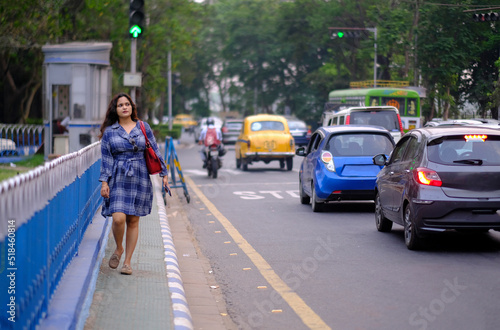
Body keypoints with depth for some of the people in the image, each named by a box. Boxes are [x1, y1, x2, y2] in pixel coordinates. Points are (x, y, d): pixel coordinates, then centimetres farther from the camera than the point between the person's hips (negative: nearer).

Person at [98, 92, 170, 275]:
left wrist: (164, 174, 7)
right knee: (118, 218, -15)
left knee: (133, 221, 3)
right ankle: (118, 249, 14)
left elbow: (155, 151, 11)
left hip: (139, 178, 1)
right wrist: (104, 182, -4)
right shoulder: (109, 131, 5)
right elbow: (106, 158, 4)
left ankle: (127, 261, 12)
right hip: (118, 179, -1)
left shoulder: (143, 127, 7)